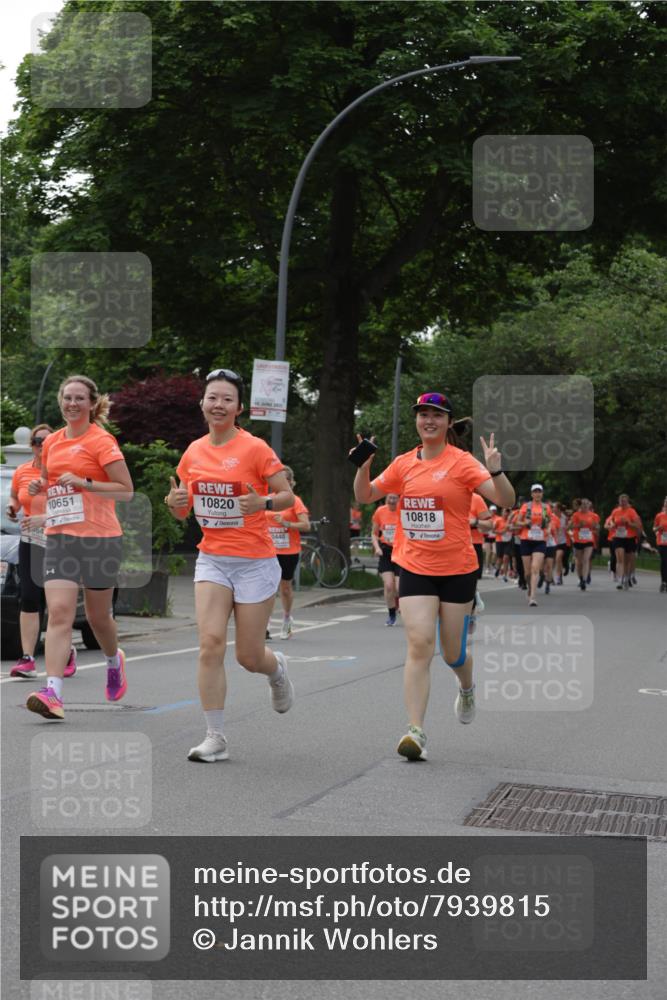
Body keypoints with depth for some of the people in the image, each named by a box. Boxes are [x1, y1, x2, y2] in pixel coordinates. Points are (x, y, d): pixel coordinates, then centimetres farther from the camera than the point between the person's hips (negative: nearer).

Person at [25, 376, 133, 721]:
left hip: (100, 538, -4)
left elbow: (126, 491, -9)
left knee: (97, 616, 10)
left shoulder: (101, 441, -6)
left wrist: (84, 483, -19)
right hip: (59, 538, 4)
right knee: (59, 612, -12)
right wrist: (38, 487, 4)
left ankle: (114, 660, 42)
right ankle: (53, 692, -20)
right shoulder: (51, 442, 11)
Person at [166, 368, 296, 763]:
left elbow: (288, 496, -6)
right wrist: (175, 501, -9)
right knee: (210, 643, -13)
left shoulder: (255, 448, -10)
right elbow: (183, 511, 14)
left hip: (255, 562, -3)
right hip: (212, 560, 4)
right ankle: (216, 738, -6)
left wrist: (263, 502, -27)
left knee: (249, 657, 3)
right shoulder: (194, 452, 5)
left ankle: (277, 669, 41)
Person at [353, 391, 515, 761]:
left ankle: (466, 688, 45)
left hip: (457, 570, -2)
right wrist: (363, 466, -3)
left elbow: (505, 501, -15)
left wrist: (495, 469, -32)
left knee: (453, 653, 9)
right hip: (415, 568, 2)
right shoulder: (404, 464, 6)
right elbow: (364, 496, 16)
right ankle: (416, 731, -11)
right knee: (419, 644, -12)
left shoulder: (462, 462, -7)